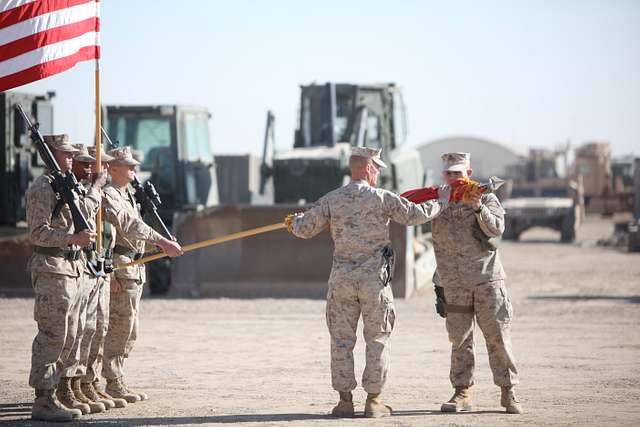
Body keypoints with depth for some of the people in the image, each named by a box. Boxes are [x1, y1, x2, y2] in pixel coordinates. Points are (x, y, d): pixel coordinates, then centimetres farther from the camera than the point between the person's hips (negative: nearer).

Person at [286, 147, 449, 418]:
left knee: (342, 340, 8)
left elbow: (305, 229, 3)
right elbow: (416, 215, -1)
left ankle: (345, 401, 7)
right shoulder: (382, 198, -6)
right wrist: (441, 203, 17)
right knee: (377, 340, 7)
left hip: (342, 278, 2)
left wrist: (294, 222, 26)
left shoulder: (331, 200, 0)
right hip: (374, 277, -2)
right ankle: (373, 400, 6)